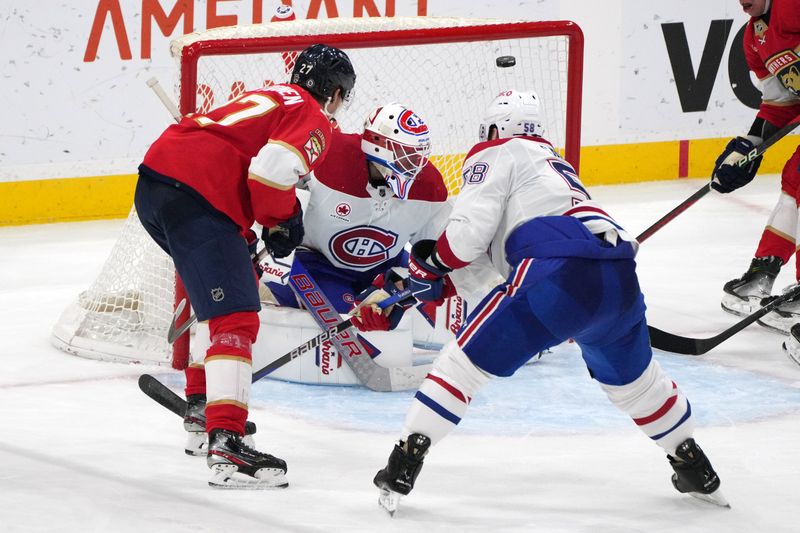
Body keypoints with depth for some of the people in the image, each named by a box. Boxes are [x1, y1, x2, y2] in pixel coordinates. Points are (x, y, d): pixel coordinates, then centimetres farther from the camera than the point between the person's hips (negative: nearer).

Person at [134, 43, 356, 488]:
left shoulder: (269, 98, 30)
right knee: (236, 316, -13)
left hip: (152, 183, 9)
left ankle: (202, 409, 35)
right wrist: (282, 222, 1)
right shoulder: (314, 121, 2)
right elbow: (272, 168, -16)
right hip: (196, 197, -9)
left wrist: (243, 238, 27)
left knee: (227, 291, 30)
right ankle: (225, 445, -25)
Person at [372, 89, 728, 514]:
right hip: (622, 281, 7)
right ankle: (695, 470, 40)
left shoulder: (496, 153, 14)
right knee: (632, 377, 31)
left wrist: (429, 265, 16)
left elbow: (471, 229, 0)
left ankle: (404, 463, -5)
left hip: (560, 276, -7)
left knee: (467, 358, 2)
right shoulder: (555, 164, 38)